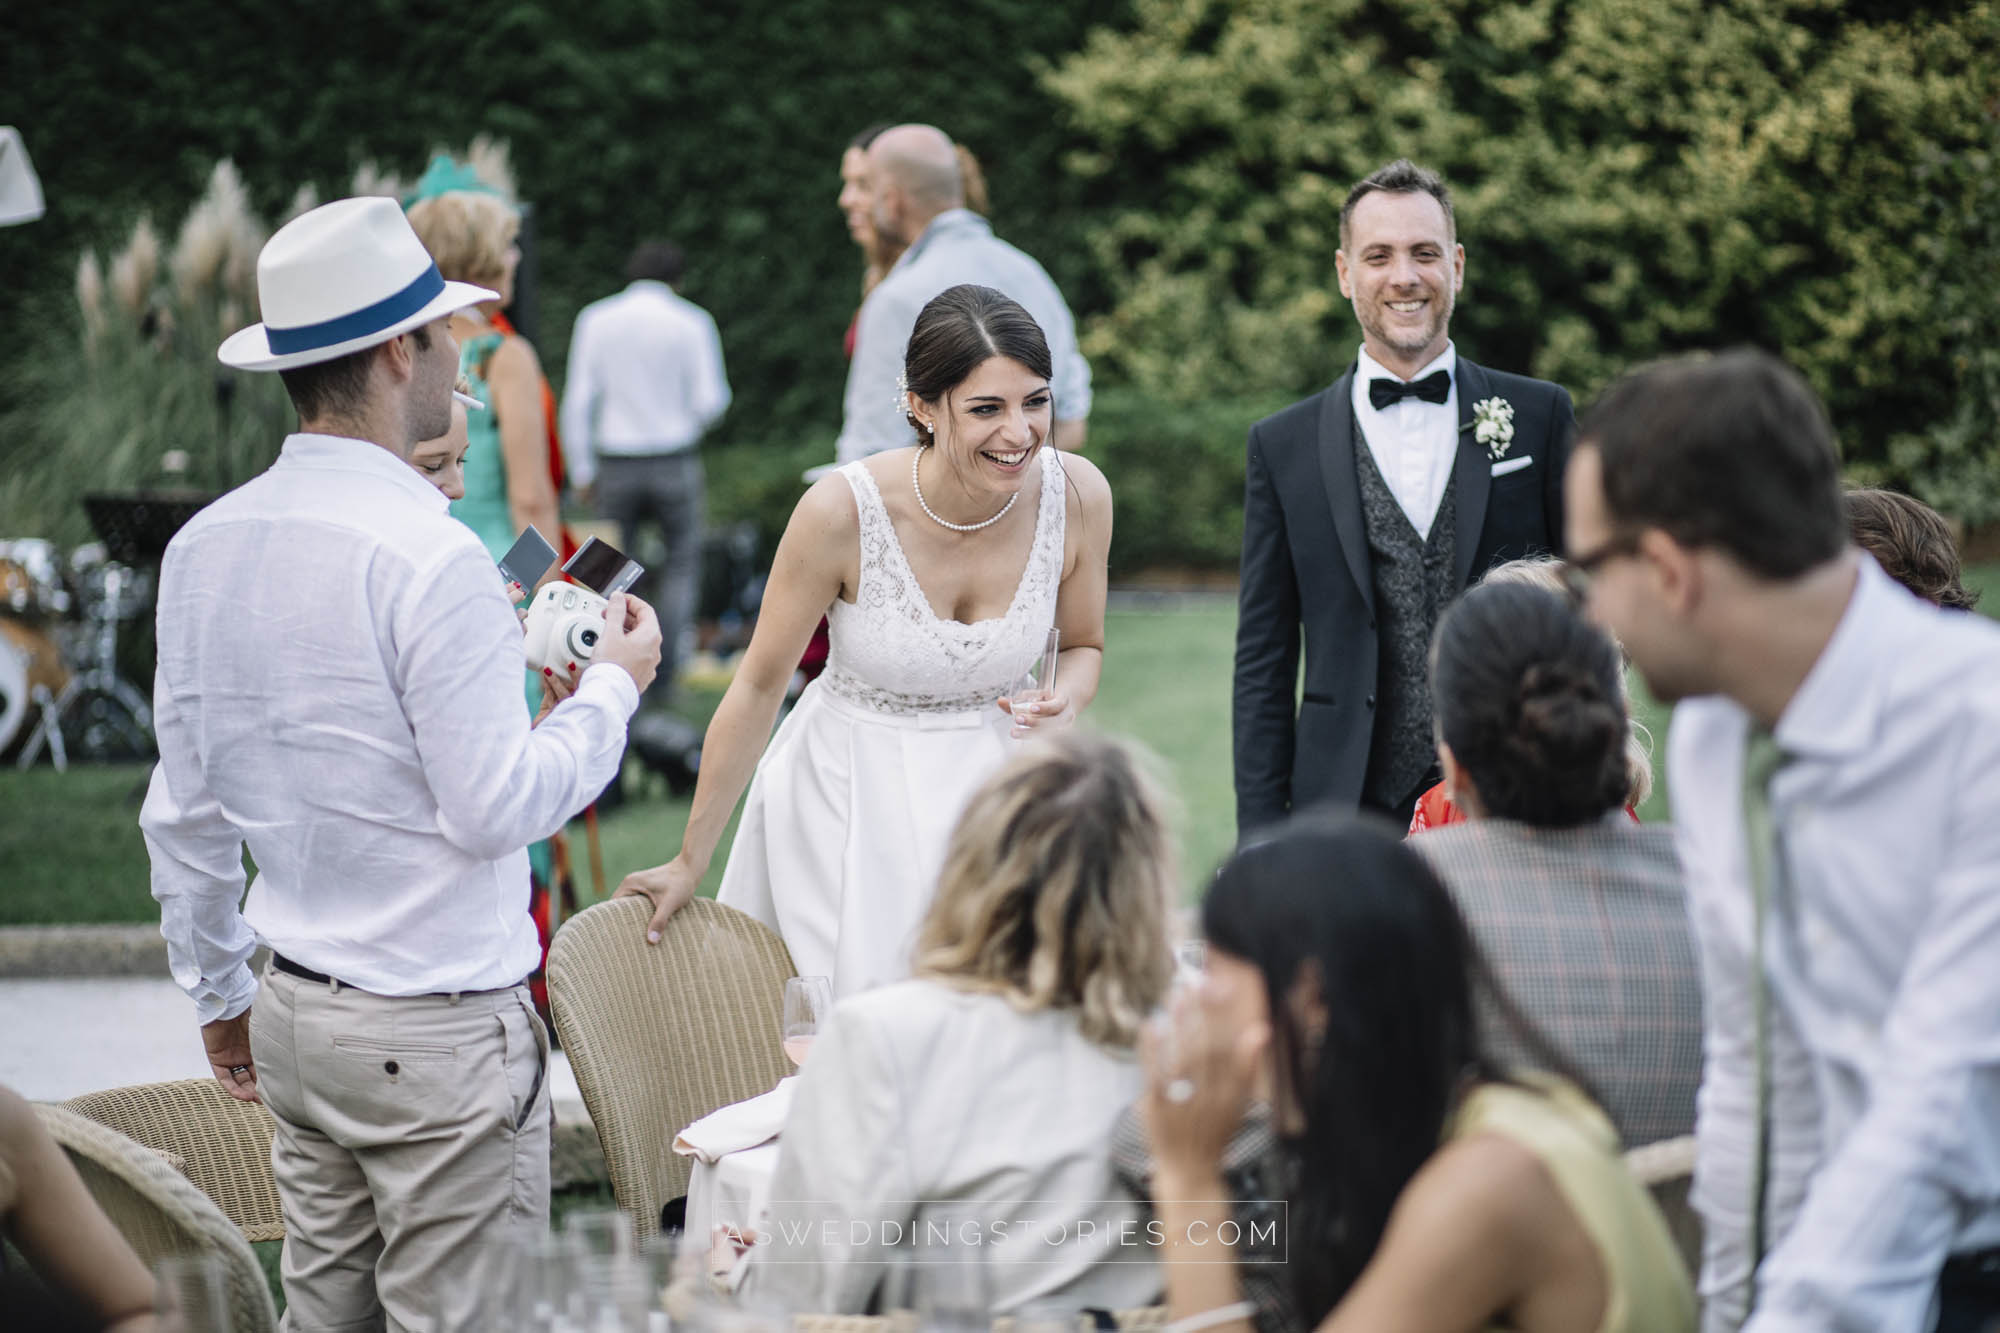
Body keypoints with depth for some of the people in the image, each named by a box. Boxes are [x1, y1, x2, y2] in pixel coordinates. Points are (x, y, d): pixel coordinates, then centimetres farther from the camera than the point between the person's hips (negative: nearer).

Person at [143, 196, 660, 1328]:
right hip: (440, 1029, -8)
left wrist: (218, 990, 22)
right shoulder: (429, 557, -19)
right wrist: (613, 688, -3)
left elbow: (184, 809, 11)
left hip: (297, 1015, 8)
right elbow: (498, 807, -18)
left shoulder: (206, 544, 4)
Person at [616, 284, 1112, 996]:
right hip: (847, 798, -3)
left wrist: (1065, 704, -17)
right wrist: (689, 863, -3)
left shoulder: (1076, 494, -14)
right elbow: (758, 687, -10)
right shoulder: (843, 510, -23)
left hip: (986, 785, 3)